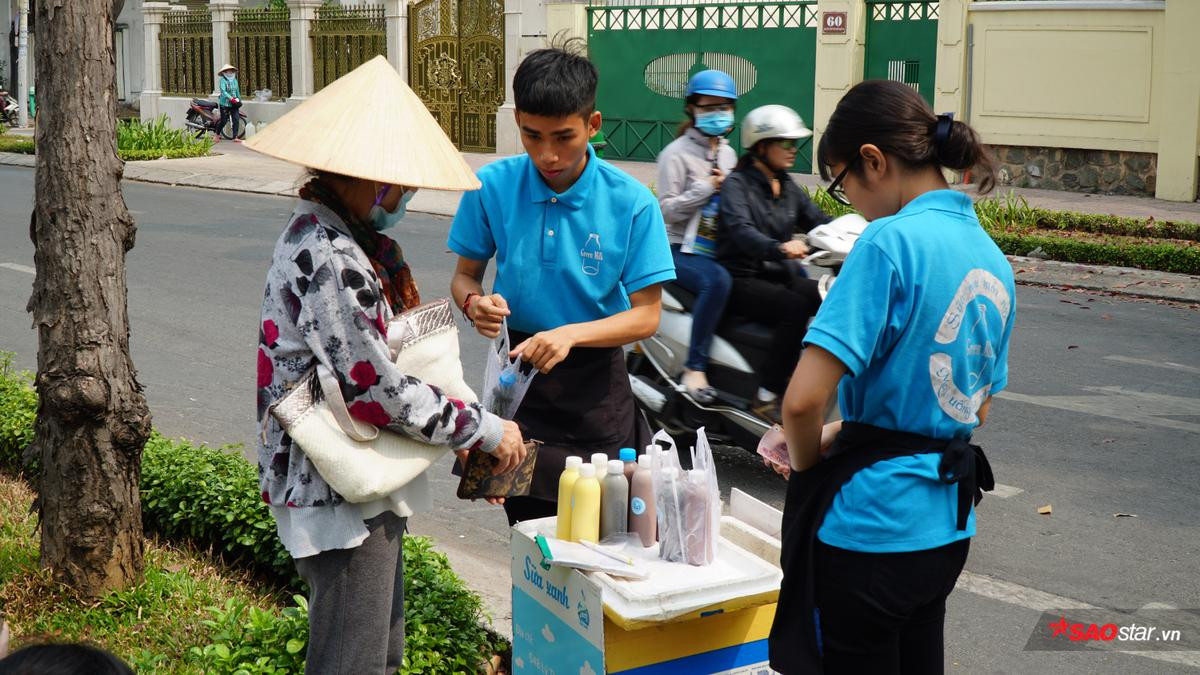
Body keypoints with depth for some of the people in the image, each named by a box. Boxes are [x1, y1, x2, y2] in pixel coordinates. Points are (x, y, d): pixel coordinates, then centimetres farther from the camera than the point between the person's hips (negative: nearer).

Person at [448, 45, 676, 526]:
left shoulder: (632, 203, -13)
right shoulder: (493, 186, -8)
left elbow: (646, 315, -10)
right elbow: (465, 275, 5)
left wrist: (570, 334, -26)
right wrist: (474, 302, -19)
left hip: (596, 382, -1)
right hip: (519, 372, 1)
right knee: (532, 530, 11)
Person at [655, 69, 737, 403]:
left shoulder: (728, 154, 20)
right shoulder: (676, 154, -2)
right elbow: (668, 209, -11)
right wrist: (708, 187, -15)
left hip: (719, 248, 7)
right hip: (683, 250, -7)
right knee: (717, 281, -40)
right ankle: (695, 367, -31)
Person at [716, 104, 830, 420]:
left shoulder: (788, 187, 17)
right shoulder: (736, 184, -7)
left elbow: (818, 221, 11)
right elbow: (740, 229, -25)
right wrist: (779, 248, -44)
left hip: (781, 275, 7)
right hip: (743, 278, -7)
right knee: (796, 308, -32)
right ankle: (767, 398, -26)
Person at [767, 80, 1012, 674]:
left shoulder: (891, 240, -19)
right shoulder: (992, 258, 7)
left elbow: (804, 397, -25)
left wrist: (806, 464, -4)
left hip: (871, 523, -8)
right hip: (947, 525, 8)